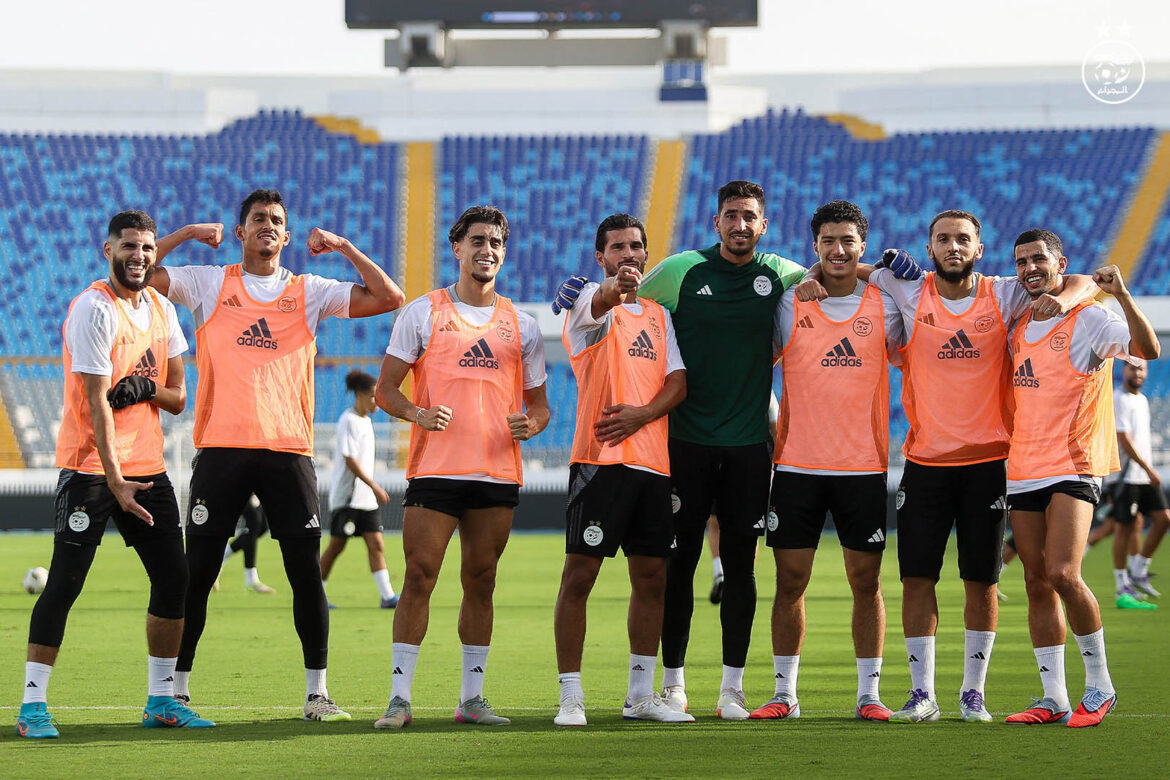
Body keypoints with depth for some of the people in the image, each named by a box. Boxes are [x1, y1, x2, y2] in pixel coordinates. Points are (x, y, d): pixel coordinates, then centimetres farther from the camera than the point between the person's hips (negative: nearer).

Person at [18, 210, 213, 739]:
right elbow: (98, 403, -18)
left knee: (173, 580, 6)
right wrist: (115, 482, -23)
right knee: (64, 584, -9)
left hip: (148, 466, 7)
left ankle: (160, 700, 16)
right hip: (91, 467, -7)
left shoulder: (161, 309, 10)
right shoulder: (94, 309, -13)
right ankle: (32, 705, -6)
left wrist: (146, 387, -10)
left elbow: (178, 397, 13)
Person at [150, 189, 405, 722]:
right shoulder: (210, 283, 10)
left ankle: (317, 693, 6)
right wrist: (188, 234, 2)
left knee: (306, 572, -2)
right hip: (221, 445, -1)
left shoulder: (310, 292, 12)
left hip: (288, 448, 1)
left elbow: (389, 298, 6)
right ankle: (177, 690, 9)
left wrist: (342, 247, 3)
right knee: (198, 571, 0)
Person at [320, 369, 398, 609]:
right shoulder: (349, 421, -12)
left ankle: (387, 596, -7)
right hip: (347, 497, -8)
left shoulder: (365, 421, 14)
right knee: (337, 545, -1)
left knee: (376, 544, -2)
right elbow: (350, 459, -18)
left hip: (365, 498, 8)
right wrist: (375, 487, -20)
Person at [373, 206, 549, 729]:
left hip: (499, 473, 3)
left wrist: (531, 423, -7)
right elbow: (384, 388, 4)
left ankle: (472, 698, 12)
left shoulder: (522, 326, 13)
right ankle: (400, 697, -5)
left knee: (481, 581, 6)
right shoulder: (423, 313, 5)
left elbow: (538, 402, 17)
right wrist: (416, 413, -16)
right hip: (435, 468, -3)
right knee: (419, 576, -8)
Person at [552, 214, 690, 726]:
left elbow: (677, 382, 10)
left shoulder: (658, 315, 18)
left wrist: (642, 414, -10)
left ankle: (641, 694, 18)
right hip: (599, 460, -6)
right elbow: (600, 302, -25)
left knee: (652, 576, 9)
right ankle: (571, 695, -4)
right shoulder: (592, 305, 1)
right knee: (580, 573, -7)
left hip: (652, 462, 6)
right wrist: (616, 287, -49)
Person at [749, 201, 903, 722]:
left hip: (864, 464, 0)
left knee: (866, 581, 3)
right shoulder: (790, 305, 2)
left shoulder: (882, 306, 4)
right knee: (790, 581, 1)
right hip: (798, 464, 0)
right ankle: (785, 694, 10)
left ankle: (869, 693, 10)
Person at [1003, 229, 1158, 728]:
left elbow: (1148, 349, -20)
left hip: (1073, 467, -7)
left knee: (1063, 574, -19)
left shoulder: (1087, 318, -5)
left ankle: (1099, 683, -3)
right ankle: (1054, 699, 7)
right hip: (1023, 470, 7)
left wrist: (1120, 294, -31)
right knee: (1037, 583, 4)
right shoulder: (1019, 327, 14)